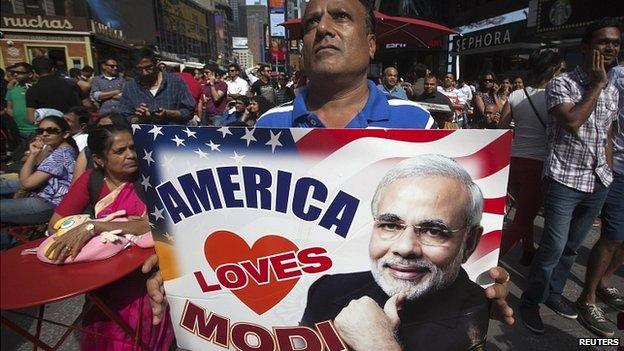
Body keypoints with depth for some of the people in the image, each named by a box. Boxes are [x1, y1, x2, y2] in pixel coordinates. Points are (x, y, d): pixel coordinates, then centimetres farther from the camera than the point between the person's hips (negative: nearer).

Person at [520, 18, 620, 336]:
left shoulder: (612, 90, 12)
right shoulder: (562, 84, -8)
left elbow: (607, 132, 21)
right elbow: (571, 122, -23)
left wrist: (606, 168, 13)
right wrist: (596, 86, -13)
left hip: (598, 182, 7)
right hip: (564, 180, -6)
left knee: (572, 246, 15)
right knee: (553, 247, -5)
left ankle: (553, 293, 32)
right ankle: (530, 301, 12)